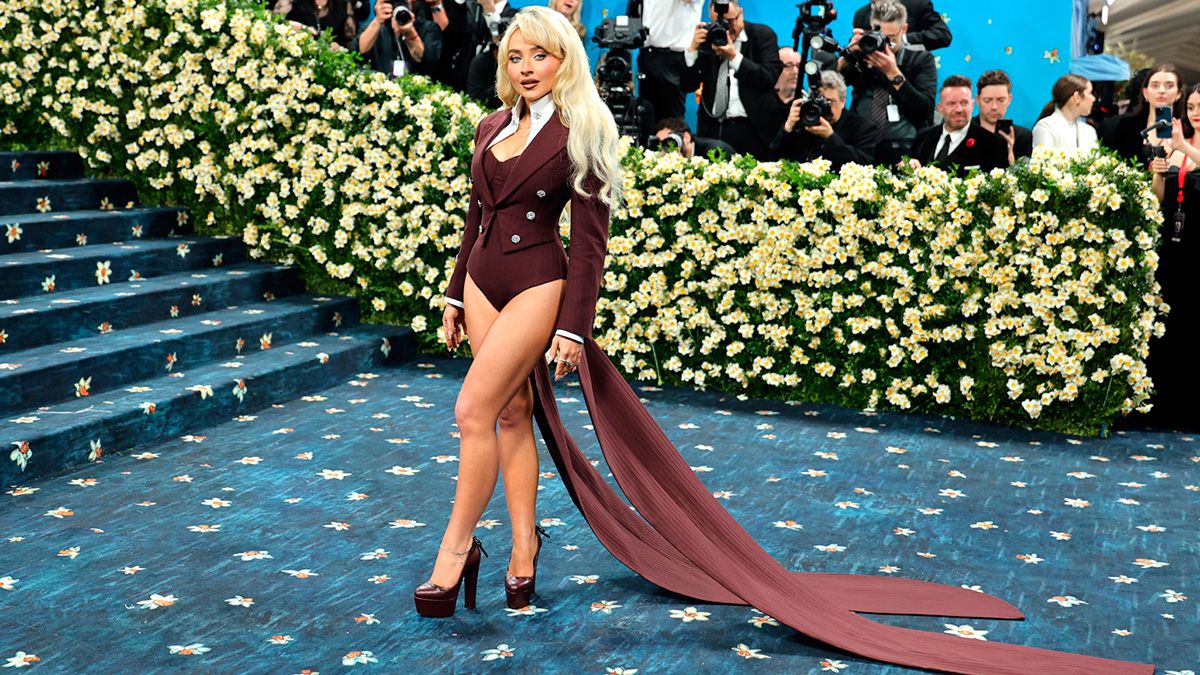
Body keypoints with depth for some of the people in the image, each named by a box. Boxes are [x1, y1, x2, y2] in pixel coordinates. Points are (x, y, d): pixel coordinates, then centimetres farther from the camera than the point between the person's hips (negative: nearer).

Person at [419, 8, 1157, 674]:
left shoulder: (578, 131, -8)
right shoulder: (493, 127, 13)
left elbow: (590, 239, -9)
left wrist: (572, 327, -13)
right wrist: (454, 294, 17)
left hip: (536, 283, -7)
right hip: (482, 278, 7)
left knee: (475, 409, -14)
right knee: (511, 412, 9)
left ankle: (458, 544, 0)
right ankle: (523, 550, 17)